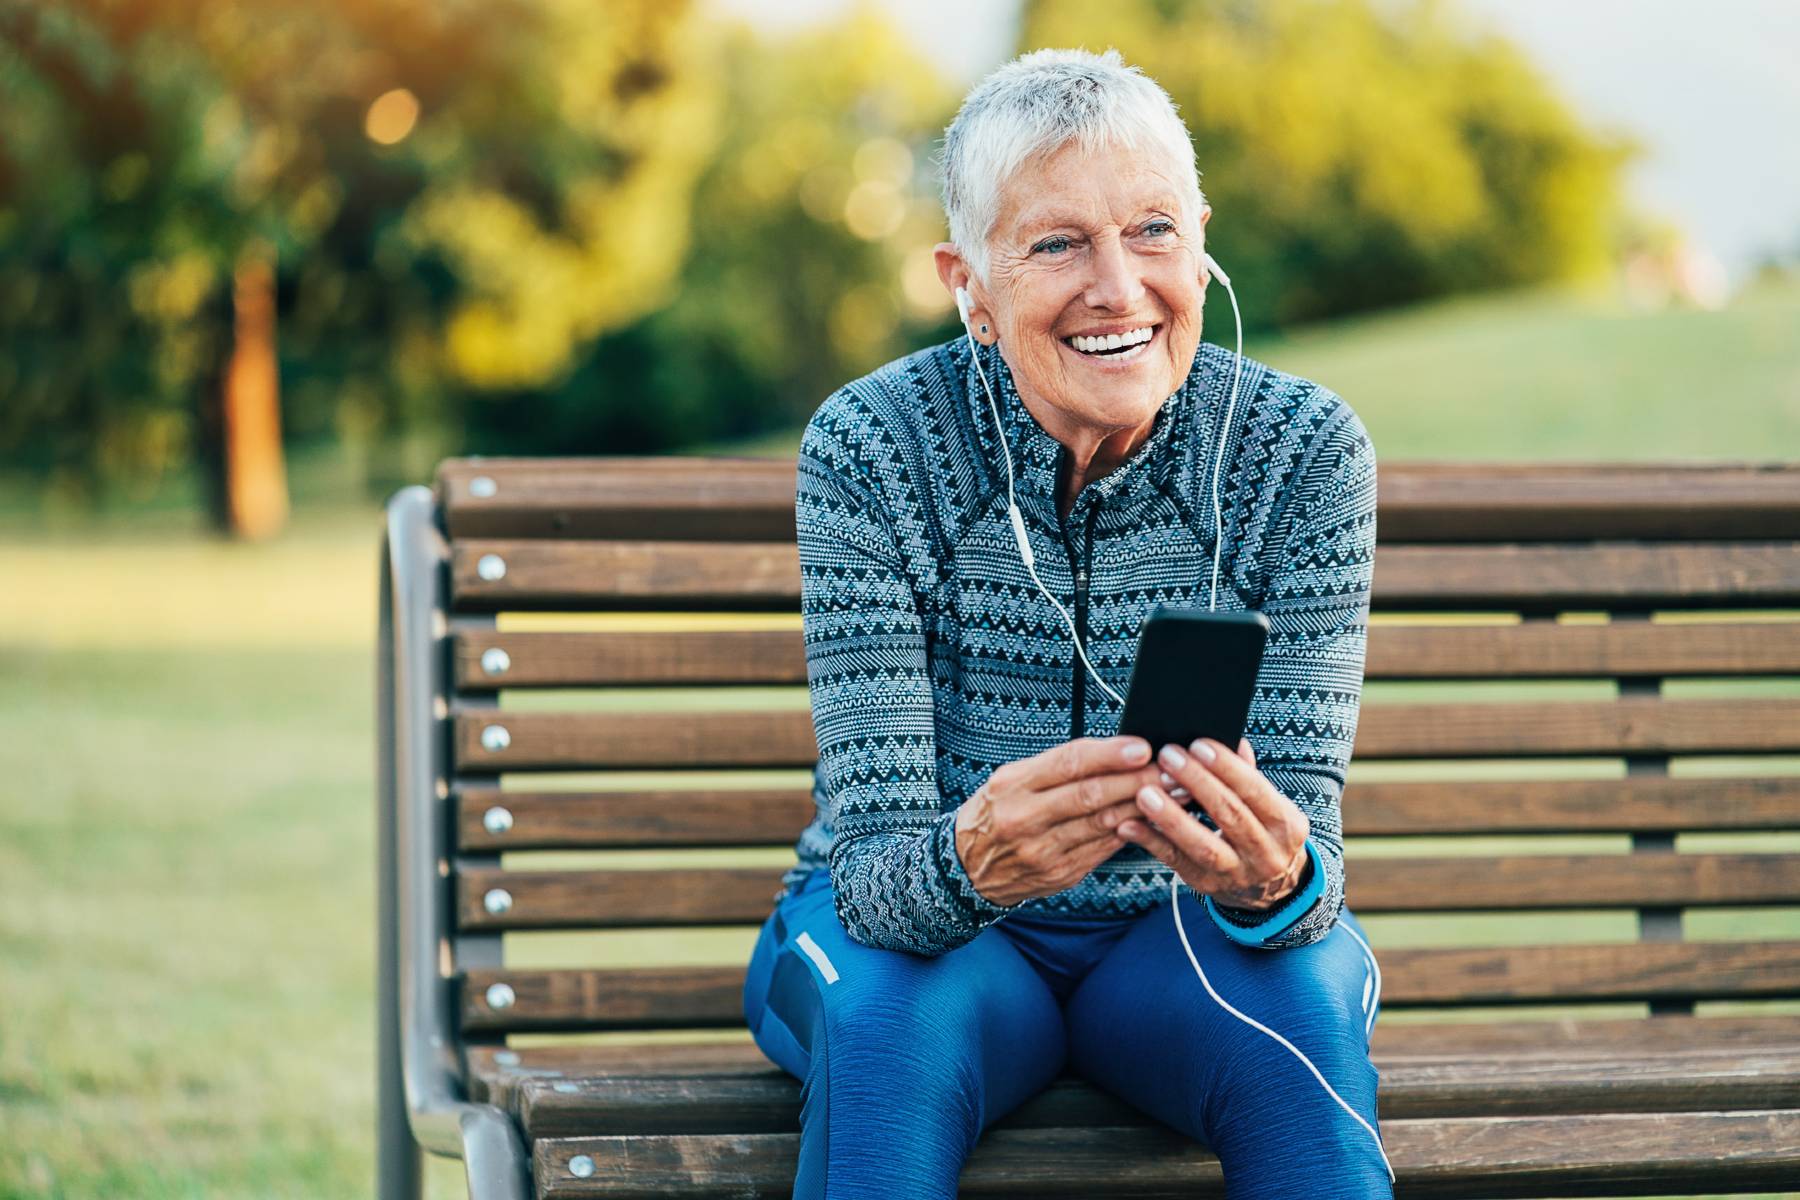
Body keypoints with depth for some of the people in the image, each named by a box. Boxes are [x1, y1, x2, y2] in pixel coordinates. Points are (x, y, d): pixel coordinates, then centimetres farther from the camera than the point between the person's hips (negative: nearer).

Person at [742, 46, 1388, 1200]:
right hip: (917, 928, -1)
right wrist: (970, 865, -45)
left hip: (1191, 935, 1)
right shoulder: (868, 449, -16)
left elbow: (1306, 837, -16)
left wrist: (1277, 879, -41)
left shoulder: (1306, 449, -12)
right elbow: (877, 869, -20)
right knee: (887, 1024, -33)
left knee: (1300, 1022, -31)